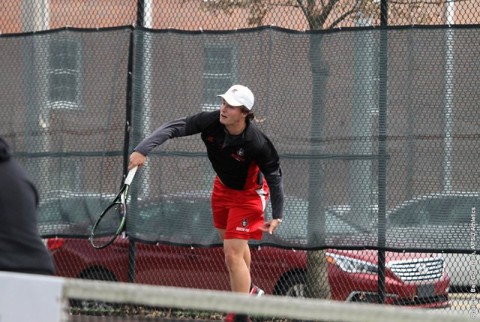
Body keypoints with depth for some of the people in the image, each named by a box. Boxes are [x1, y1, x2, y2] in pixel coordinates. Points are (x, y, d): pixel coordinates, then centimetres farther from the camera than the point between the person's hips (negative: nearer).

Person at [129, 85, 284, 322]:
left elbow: (274, 177, -22)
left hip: (247, 194, -7)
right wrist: (143, 149, -38)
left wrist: (277, 215, -20)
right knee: (235, 245, 27)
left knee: (232, 255, -13)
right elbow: (174, 128, -25)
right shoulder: (211, 122, -26)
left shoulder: (257, 144, -36)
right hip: (223, 186, 7)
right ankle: (248, 290, 53)